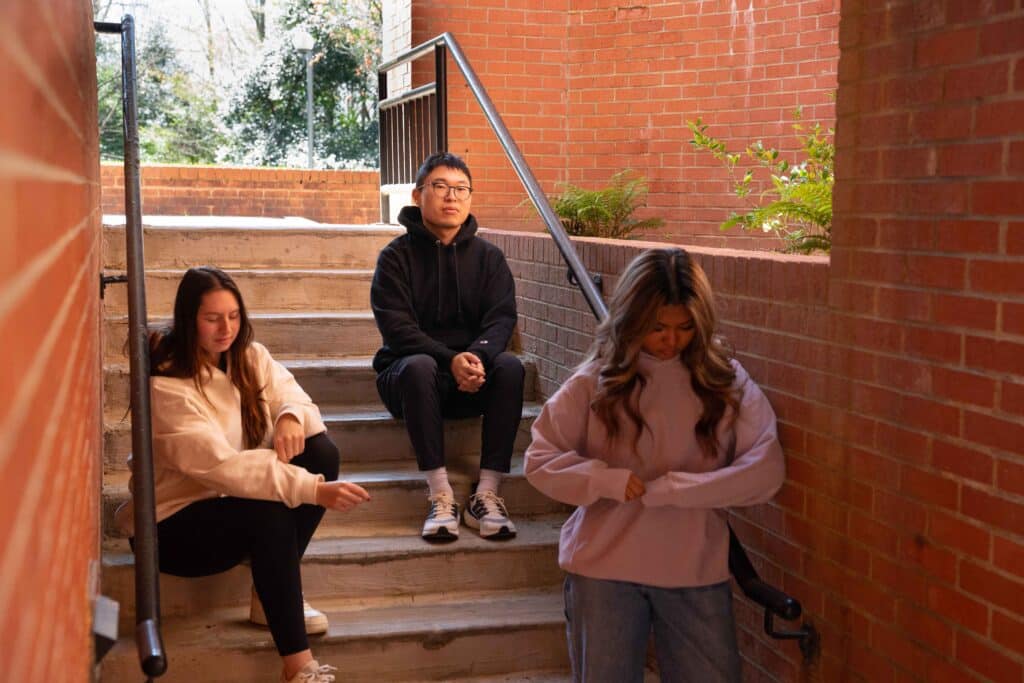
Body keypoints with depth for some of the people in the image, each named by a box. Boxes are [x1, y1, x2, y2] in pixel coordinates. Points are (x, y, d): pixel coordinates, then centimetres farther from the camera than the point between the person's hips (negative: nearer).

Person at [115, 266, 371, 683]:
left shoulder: (248, 357, 0)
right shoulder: (167, 387, -24)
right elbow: (221, 465, -34)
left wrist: (291, 418, -33)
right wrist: (314, 489, -42)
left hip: (231, 500, 7)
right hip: (172, 524, -7)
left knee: (320, 451, -15)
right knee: (269, 511, -35)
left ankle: (272, 594, -6)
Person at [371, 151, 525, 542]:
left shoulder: (488, 256, 8)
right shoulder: (397, 256, -1)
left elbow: (501, 318, -5)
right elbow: (397, 328, -12)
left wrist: (477, 356, -28)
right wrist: (450, 360, -28)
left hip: (473, 378, 2)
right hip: (409, 376, -2)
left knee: (510, 366, -29)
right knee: (418, 366, -36)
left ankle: (487, 494, -29)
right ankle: (441, 496, -34)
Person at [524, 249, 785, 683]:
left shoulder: (726, 381, -1)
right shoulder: (597, 381, -2)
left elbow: (766, 471, -10)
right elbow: (540, 459, -1)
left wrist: (670, 489, -18)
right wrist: (607, 479, -18)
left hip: (696, 570, 1)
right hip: (605, 566, -1)